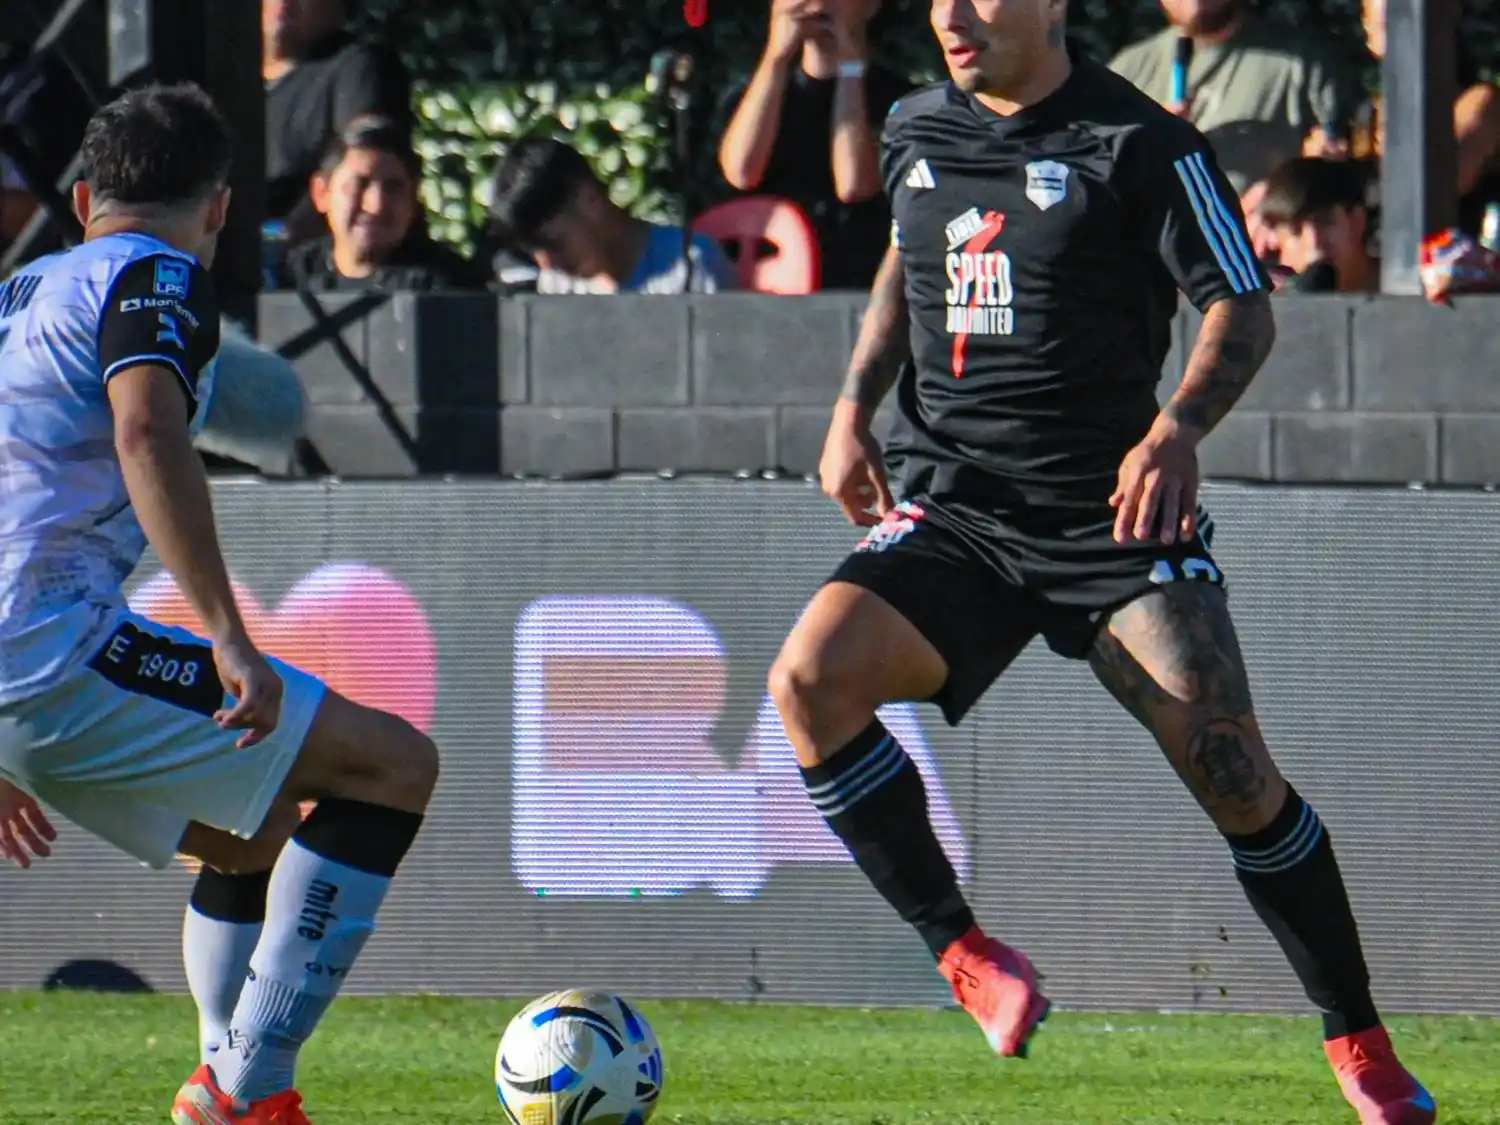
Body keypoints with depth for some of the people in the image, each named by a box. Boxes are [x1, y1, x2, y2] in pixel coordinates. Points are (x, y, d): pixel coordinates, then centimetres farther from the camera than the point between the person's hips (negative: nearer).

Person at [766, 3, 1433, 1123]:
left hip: (1113, 514, -4)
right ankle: (967, 955, -9)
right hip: (950, 514, 4)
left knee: (1229, 767, -13)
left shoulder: (1141, 145, -7)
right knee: (809, 677, -22)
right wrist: (854, 410, 13)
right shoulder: (919, 131, 10)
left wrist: (1178, 426, -25)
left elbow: (1243, 309, -7)